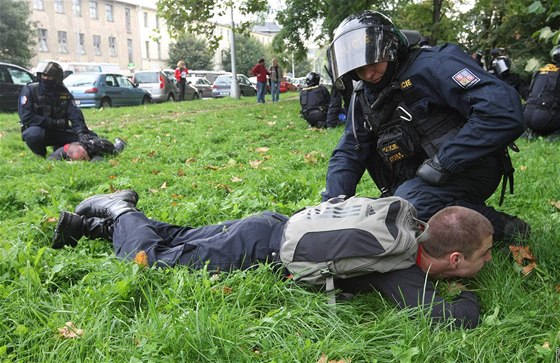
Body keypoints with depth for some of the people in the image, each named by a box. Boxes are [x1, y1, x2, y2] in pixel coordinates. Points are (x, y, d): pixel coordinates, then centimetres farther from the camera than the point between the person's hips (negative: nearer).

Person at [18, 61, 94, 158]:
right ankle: (40, 156, -4)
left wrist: (81, 131, -30)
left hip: (59, 132, 4)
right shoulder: (29, 90, -10)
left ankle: (59, 149, 13)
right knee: (34, 134, -40)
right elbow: (26, 117, -20)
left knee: (90, 137, -12)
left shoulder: (64, 93, 0)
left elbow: (75, 114, -11)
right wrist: (55, 123, -22)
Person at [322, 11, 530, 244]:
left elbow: (504, 111, -29)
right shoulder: (363, 97, 5)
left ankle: (502, 227, -11)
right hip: (417, 179, 8)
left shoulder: (433, 65, -17)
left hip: (470, 169, -7)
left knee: (409, 201, -31)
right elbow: (348, 153, 4)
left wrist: (443, 162, -27)